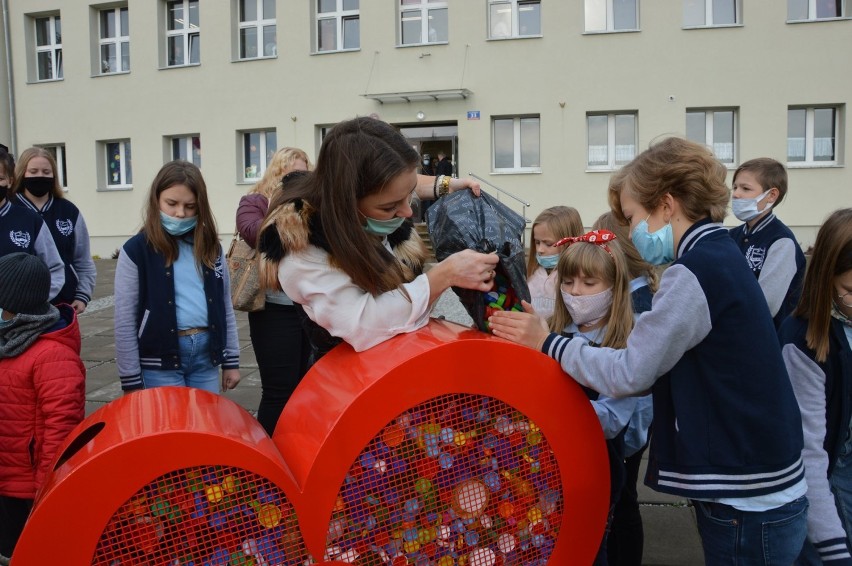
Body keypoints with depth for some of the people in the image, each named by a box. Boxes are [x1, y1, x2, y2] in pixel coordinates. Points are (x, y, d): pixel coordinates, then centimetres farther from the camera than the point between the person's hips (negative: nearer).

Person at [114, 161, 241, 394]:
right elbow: (125, 323, -5)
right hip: (160, 361, -4)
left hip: (206, 355, 4)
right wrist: (131, 381, -6)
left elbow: (225, 307, 13)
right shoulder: (136, 250, -5)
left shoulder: (210, 246, 8)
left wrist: (231, 360, 11)